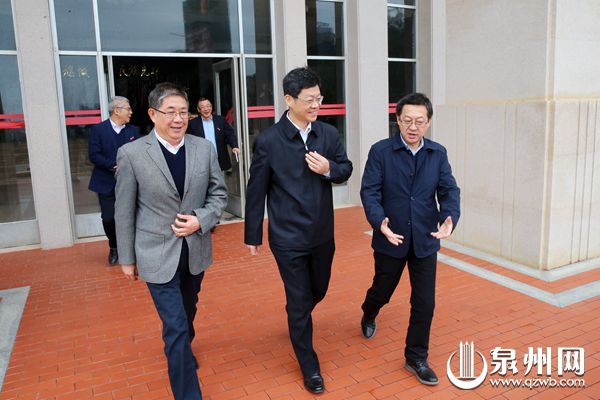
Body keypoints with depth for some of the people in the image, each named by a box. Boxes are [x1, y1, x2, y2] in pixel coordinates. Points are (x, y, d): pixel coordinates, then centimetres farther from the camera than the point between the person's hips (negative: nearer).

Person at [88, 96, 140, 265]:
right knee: (108, 219, -2)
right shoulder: (98, 129, -4)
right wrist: (115, 166, -20)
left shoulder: (133, 130, 5)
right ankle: (114, 247, 24)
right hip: (106, 183, -2)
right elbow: (94, 155, -11)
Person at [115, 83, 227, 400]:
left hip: (195, 250, 4)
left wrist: (201, 219, -14)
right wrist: (127, 258, 0)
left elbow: (219, 193, 4)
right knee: (175, 328, -4)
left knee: (187, 315, 26)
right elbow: (124, 211, -5)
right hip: (157, 255, -4)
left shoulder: (205, 148, -3)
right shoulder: (131, 153, -11)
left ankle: (181, 349, 57)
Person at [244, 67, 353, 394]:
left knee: (318, 290, 22)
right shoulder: (268, 141, -13)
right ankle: (309, 367, 26)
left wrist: (329, 169, -15)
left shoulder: (328, 134, -1)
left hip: (322, 233, 5)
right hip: (288, 237, -4)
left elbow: (346, 169, 10)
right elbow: (256, 191, -7)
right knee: (299, 301, 7)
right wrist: (252, 236, -1)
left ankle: (297, 319, 56)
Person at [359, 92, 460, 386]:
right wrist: (379, 221, -30)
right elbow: (369, 191, -13)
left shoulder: (438, 153, 1)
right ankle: (368, 316, 54)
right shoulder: (380, 151, -9)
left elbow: (449, 189, -2)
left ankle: (416, 358, 25)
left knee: (424, 302, 5)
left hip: (425, 240, 2)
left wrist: (450, 218, -22)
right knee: (382, 290, 17)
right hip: (391, 238, -2)